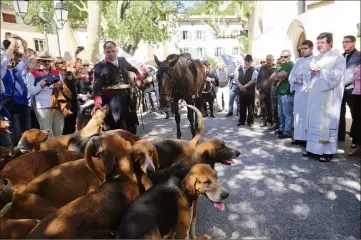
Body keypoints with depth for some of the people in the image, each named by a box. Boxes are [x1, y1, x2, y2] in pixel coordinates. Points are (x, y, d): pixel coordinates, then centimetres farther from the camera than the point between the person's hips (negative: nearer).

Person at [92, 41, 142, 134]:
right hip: (112, 100, -5)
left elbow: (134, 69, 33)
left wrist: (138, 79, 21)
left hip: (128, 98, 5)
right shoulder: (100, 66, -6)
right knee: (117, 128, -4)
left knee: (131, 127, 15)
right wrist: (97, 102, -32)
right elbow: (97, 86, -18)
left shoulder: (122, 61, 11)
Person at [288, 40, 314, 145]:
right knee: (298, 114, 8)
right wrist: (295, 80, -6)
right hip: (298, 92, 6)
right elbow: (291, 76, 14)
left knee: (308, 115, -5)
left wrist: (304, 80, -19)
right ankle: (299, 137, 16)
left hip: (310, 92, -6)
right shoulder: (298, 61, 18)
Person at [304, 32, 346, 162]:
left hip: (329, 97, -6)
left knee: (327, 122, -5)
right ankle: (314, 148, 13)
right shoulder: (316, 58, 17)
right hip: (315, 95, 6)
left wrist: (320, 69, -13)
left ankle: (328, 151, 2)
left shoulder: (338, 58, 0)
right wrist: (312, 71, 0)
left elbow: (336, 76, -12)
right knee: (314, 121, 6)